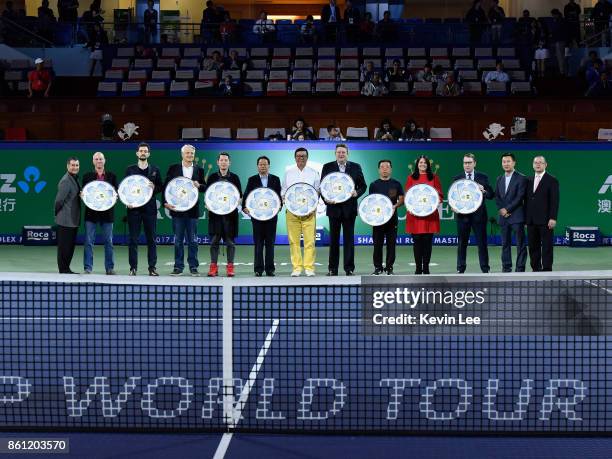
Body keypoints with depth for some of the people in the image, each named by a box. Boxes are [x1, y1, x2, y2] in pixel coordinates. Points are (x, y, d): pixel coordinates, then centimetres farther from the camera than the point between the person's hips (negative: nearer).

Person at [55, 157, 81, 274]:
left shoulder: (75, 178, 14)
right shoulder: (65, 181, -17)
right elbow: (59, 200, -18)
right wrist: (58, 213, -6)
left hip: (73, 219, 9)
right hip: (66, 220, -9)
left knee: (71, 245, 14)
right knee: (64, 246, -2)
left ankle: (66, 269, 21)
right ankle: (63, 270, 4)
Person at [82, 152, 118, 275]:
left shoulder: (112, 176, 9)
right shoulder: (87, 176, 8)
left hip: (107, 212, 1)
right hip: (91, 212, 0)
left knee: (108, 241, 5)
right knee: (89, 241, -2)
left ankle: (110, 268, 11)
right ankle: (88, 268, 3)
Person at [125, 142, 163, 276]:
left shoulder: (155, 170, 10)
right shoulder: (130, 169, 9)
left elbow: (161, 187, 11)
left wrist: (154, 187, -11)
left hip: (150, 208, 0)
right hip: (134, 208, 0)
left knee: (151, 239, 2)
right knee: (133, 239, 0)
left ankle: (152, 267, 6)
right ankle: (133, 267, 5)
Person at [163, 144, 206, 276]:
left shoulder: (199, 170, 8)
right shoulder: (173, 169, 4)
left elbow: (205, 187, 9)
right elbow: (166, 186, 2)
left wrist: (199, 186, -13)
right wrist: (165, 202, -9)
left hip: (192, 210, 1)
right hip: (177, 208, -1)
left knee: (193, 240, 4)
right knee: (178, 240, 4)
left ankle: (193, 266, 10)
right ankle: (178, 266, 9)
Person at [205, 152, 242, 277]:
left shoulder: (234, 178, 6)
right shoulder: (212, 177, 8)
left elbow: (240, 196, 7)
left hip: (230, 212, -1)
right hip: (215, 212, 1)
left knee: (230, 241, 0)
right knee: (214, 241, 0)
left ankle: (230, 267, 6)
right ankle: (213, 267, 6)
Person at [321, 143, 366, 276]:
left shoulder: (355, 167, 6)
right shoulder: (327, 167, 5)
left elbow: (363, 185, 8)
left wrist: (357, 193, -13)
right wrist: (326, 199, -13)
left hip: (349, 208, 0)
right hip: (334, 207, 0)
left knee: (349, 239, 1)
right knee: (333, 239, 5)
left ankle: (349, 268, 6)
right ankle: (332, 268, 11)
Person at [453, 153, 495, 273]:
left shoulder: (483, 178, 6)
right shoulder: (457, 179, 7)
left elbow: (491, 195, 3)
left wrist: (484, 191, -18)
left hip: (479, 215, 0)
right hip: (462, 214, 0)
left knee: (482, 242, 2)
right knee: (462, 243, 4)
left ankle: (485, 268, 8)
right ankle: (460, 269, 10)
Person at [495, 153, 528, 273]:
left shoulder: (521, 178, -4)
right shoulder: (499, 179, 16)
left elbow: (520, 198, -11)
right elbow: (497, 197, 12)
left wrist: (507, 209, -12)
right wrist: (501, 209, -5)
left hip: (517, 216, -6)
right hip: (503, 216, 6)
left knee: (520, 244, -3)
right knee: (505, 244, 8)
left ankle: (520, 268, -2)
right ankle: (506, 268, 13)